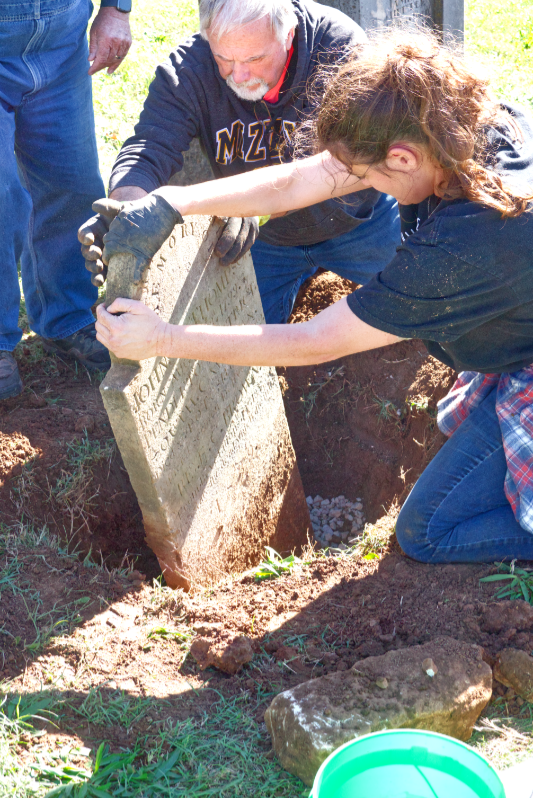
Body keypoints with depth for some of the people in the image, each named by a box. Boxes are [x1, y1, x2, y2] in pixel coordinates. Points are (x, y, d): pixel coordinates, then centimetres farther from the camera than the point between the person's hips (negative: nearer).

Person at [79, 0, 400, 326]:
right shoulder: (188, 70, -23)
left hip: (352, 222, -1)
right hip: (265, 237, 1)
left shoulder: (340, 46, -30)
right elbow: (148, 152, -31)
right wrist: (126, 206, -55)